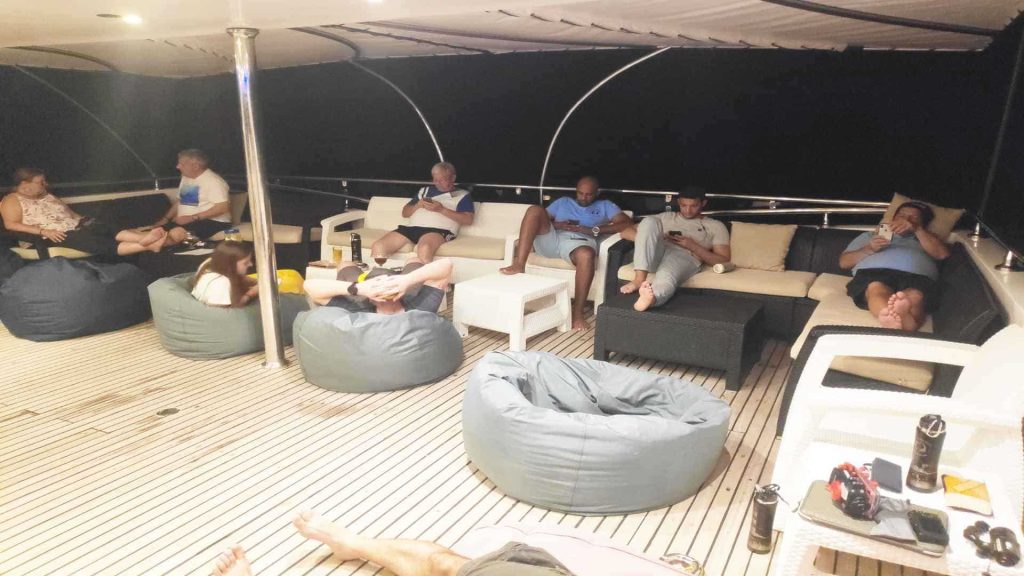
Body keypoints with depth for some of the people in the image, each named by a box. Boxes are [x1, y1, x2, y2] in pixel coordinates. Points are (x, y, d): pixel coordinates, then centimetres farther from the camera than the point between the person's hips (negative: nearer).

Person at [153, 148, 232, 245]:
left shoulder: (213, 180, -13)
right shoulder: (186, 178, 16)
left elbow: (223, 207, -23)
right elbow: (179, 201, 25)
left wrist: (193, 218, -22)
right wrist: (165, 219, 8)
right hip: (185, 221, 9)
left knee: (175, 234, -32)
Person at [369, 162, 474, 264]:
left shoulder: (462, 195, 13)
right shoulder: (425, 190, 28)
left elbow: (468, 220, -2)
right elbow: (405, 213, 26)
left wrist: (442, 209, -8)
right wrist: (418, 205, 4)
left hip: (438, 230, -5)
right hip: (412, 227, 5)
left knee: (424, 249, -41)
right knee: (378, 247, -18)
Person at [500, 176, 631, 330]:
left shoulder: (605, 206, 24)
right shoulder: (563, 202, 30)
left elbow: (627, 223, 7)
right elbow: (539, 219, 20)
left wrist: (594, 230, -4)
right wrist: (556, 225, -3)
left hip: (578, 242, -2)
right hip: (551, 239, 3)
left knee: (586, 255, -41)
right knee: (534, 210, -23)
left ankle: (577, 312, -31)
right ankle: (519, 265, -32)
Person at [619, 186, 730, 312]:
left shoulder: (715, 226, 21)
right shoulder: (666, 217, 27)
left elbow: (723, 261, 10)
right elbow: (626, 232, 20)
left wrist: (693, 246, -2)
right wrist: (648, 240, -3)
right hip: (654, 255, 3)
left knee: (666, 278, -39)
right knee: (649, 221, -24)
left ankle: (649, 298, -76)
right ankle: (639, 279, -35)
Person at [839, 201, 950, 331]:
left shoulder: (924, 241, 39)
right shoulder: (869, 236, 38)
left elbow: (943, 253, 15)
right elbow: (843, 262, 24)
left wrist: (917, 230, 7)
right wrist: (869, 249, 6)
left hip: (917, 277, 1)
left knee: (915, 297, -38)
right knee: (876, 289, -39)